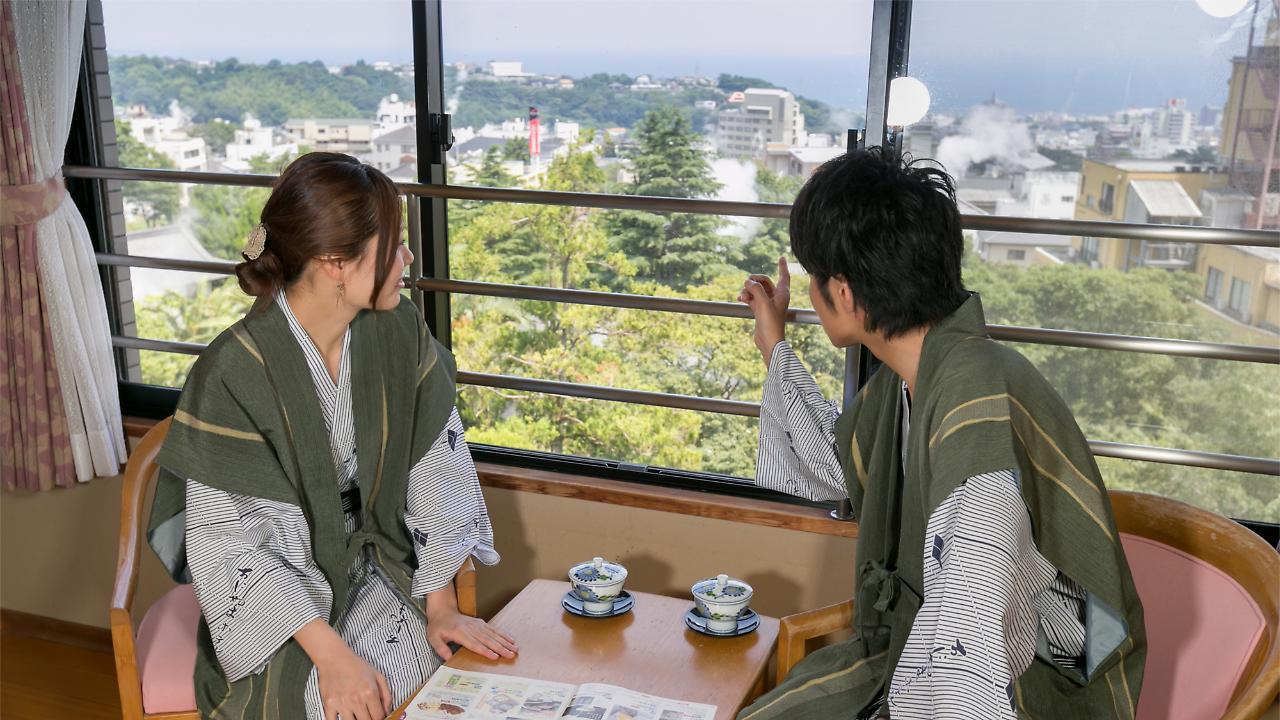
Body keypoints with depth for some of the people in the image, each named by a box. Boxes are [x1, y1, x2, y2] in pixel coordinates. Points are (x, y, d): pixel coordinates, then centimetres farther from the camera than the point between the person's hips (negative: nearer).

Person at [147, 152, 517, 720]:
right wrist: (331, 654, -23)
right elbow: (227, 541, -18)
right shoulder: (234, 372, -22)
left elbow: (436, 470, -3)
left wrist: (442, 607, -6)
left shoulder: (398, 332, -8)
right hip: (277, 594, -3)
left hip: (374, 571, 4)